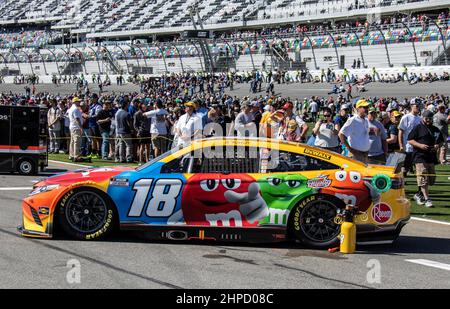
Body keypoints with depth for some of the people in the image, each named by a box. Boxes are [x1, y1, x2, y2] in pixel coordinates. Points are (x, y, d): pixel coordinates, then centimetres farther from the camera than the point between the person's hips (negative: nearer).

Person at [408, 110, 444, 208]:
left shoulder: (435, 130, 18)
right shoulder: (417, 128, 1)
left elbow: (441, 141, 25)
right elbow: (410, 140, -3)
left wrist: (437, 146, 2)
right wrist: (420, 145, -17)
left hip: (431, 157, 6)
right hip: (420, 156, -6)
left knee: (431, 178, 9)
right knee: (423, 178, -12)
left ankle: (419, 194, 27)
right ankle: (427, 199, -14)